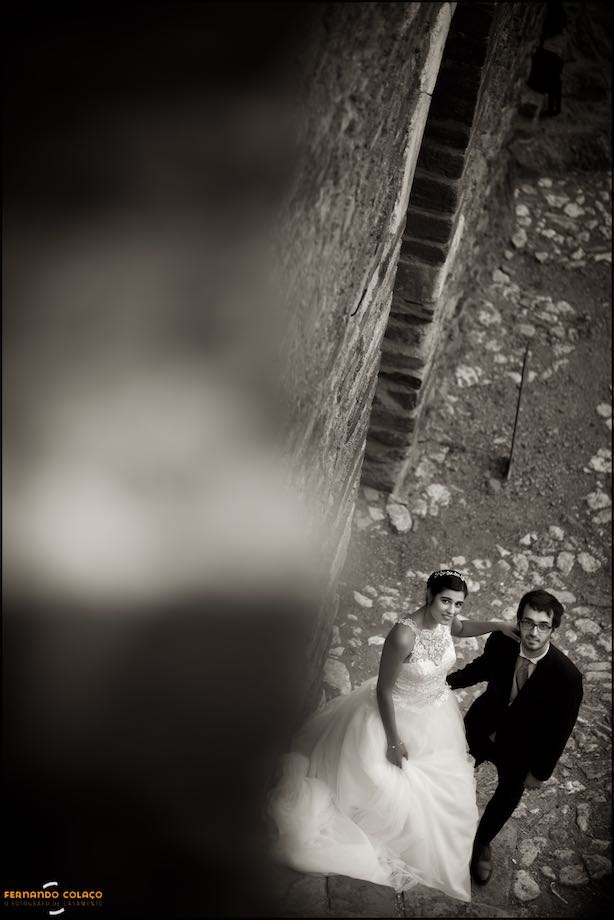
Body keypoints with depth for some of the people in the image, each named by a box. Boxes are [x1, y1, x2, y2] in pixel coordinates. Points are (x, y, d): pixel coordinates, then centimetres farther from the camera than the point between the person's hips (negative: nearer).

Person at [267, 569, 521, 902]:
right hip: (398, 715, -7)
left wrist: (496, 624, -8)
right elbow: (384, 691, -25)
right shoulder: (403, 635, -38)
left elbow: (461, 628, 10)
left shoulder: (444, 619, -18)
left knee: (436, 785, 28)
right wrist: (394, 742, -18)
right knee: (387, 784, 15)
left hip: (436, 714, 7)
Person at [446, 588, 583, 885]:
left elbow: (560, 729, -19)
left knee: (507, 797, 22)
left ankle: (482, 842, 52)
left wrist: (540, 772, -10)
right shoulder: (501, 642, -27)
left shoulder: (567, 676, -34)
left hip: (519, 748, -2)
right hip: (481, 727, 2)